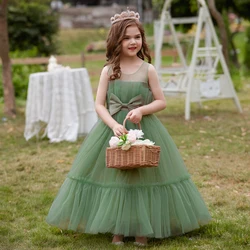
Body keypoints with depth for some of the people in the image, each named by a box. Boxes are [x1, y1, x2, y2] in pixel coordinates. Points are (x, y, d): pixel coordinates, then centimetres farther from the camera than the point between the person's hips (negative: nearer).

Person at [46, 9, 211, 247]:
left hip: (144, 130, -1)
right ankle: (117, 230, 16)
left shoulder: (148, 70, -3)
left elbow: (161, 102, 1)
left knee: (144, 179, 2)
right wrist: (113, 125, -18)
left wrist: (142, 110, -17)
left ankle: (142, 230, 16)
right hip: (113, 128, 1)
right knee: (114, 177, 4)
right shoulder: (108, 70, -1)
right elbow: (99, 104, -2)